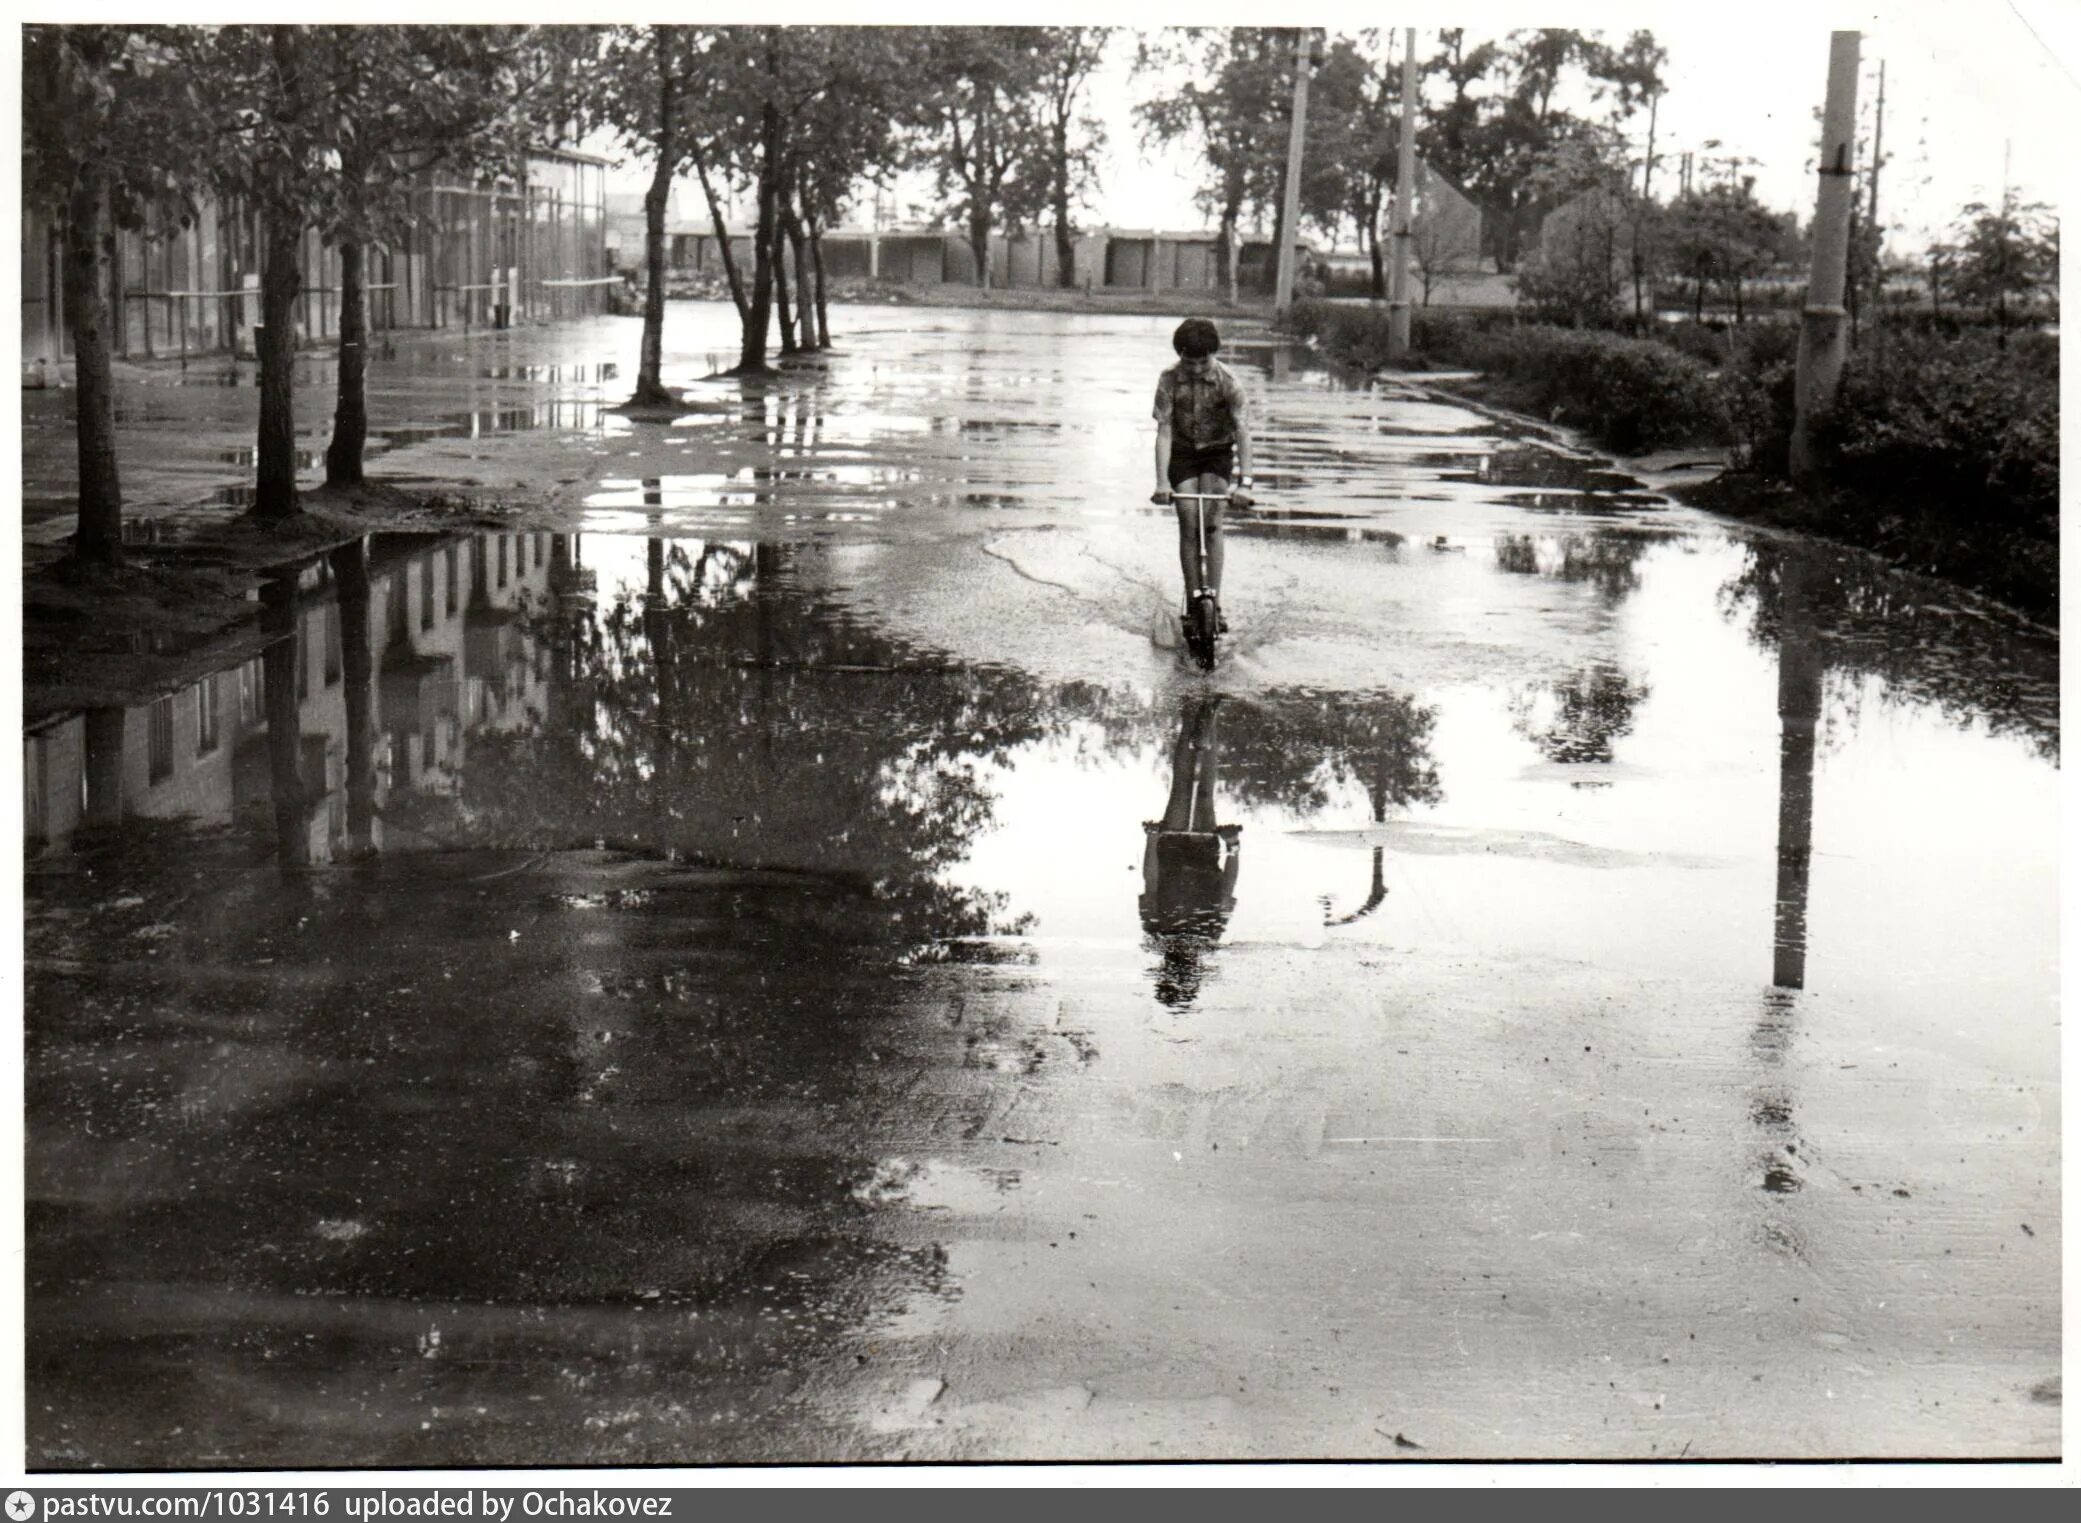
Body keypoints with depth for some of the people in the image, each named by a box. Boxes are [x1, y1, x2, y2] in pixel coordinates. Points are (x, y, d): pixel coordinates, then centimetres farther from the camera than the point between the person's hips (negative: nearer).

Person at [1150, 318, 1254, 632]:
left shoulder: (1228, 381, -21)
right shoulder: (1169, 380, -17)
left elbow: (1243, 431, -26)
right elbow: (1164, 430, -20)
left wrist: (1244, 483, -36)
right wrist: (1162, 481, -30)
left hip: (1217, 454, -1)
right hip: (1182, 453, 1)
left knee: (1211, 522, -17)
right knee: (1188, 525, -8)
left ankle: (1215, 602, -14)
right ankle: (1193, 603, -2)